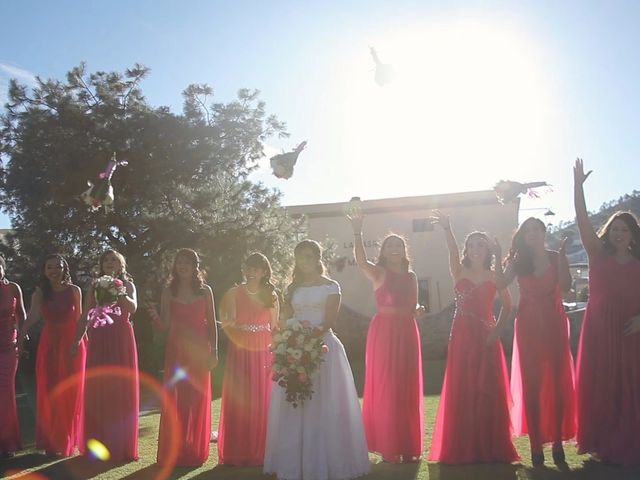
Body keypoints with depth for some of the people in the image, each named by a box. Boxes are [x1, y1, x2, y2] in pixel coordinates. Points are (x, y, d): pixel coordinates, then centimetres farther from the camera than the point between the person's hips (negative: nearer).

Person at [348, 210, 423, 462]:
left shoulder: (410, 276, 13)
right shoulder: (379, 273, -2)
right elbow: (361, 261, -23)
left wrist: (418, 309, -5)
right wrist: (357, 232, -34)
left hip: (406, 332, 5)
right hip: (384, 332, -5)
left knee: (407, 388, 8)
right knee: (385, 388, -1)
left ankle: (407, 446, 18)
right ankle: (388, 448, 7)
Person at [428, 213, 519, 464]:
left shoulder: (494, 276, 6)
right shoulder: (459, 272, 5)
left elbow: (507, 306, 7)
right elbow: (453, 251, -15)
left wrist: (497, 329, -9)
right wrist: (447, 229, -34)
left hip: (486, 336, 0)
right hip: (462, 335, 0)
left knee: (487, 390, 1)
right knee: (461, 389, 0)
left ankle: (489, 447, 11)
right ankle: (462, 448, 8)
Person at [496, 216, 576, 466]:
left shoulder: (556, 258, 4)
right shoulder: (518, 261, 6)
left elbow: (565, 287, -14)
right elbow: (500, 284, -10)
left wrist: (561, 256, -16)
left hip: (553, 324, 0)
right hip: (529, 325, 1)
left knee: (557, 383, 1)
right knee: (531, 384, 1)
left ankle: (557, 441, 9)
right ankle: (536, 443, 4)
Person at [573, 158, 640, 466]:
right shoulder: (598, 254, 5)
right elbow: (583, 221, -5)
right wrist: (578, 185, -12)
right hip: (599, 330, -1)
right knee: (600, 387, 1)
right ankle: (603, 444, 11)